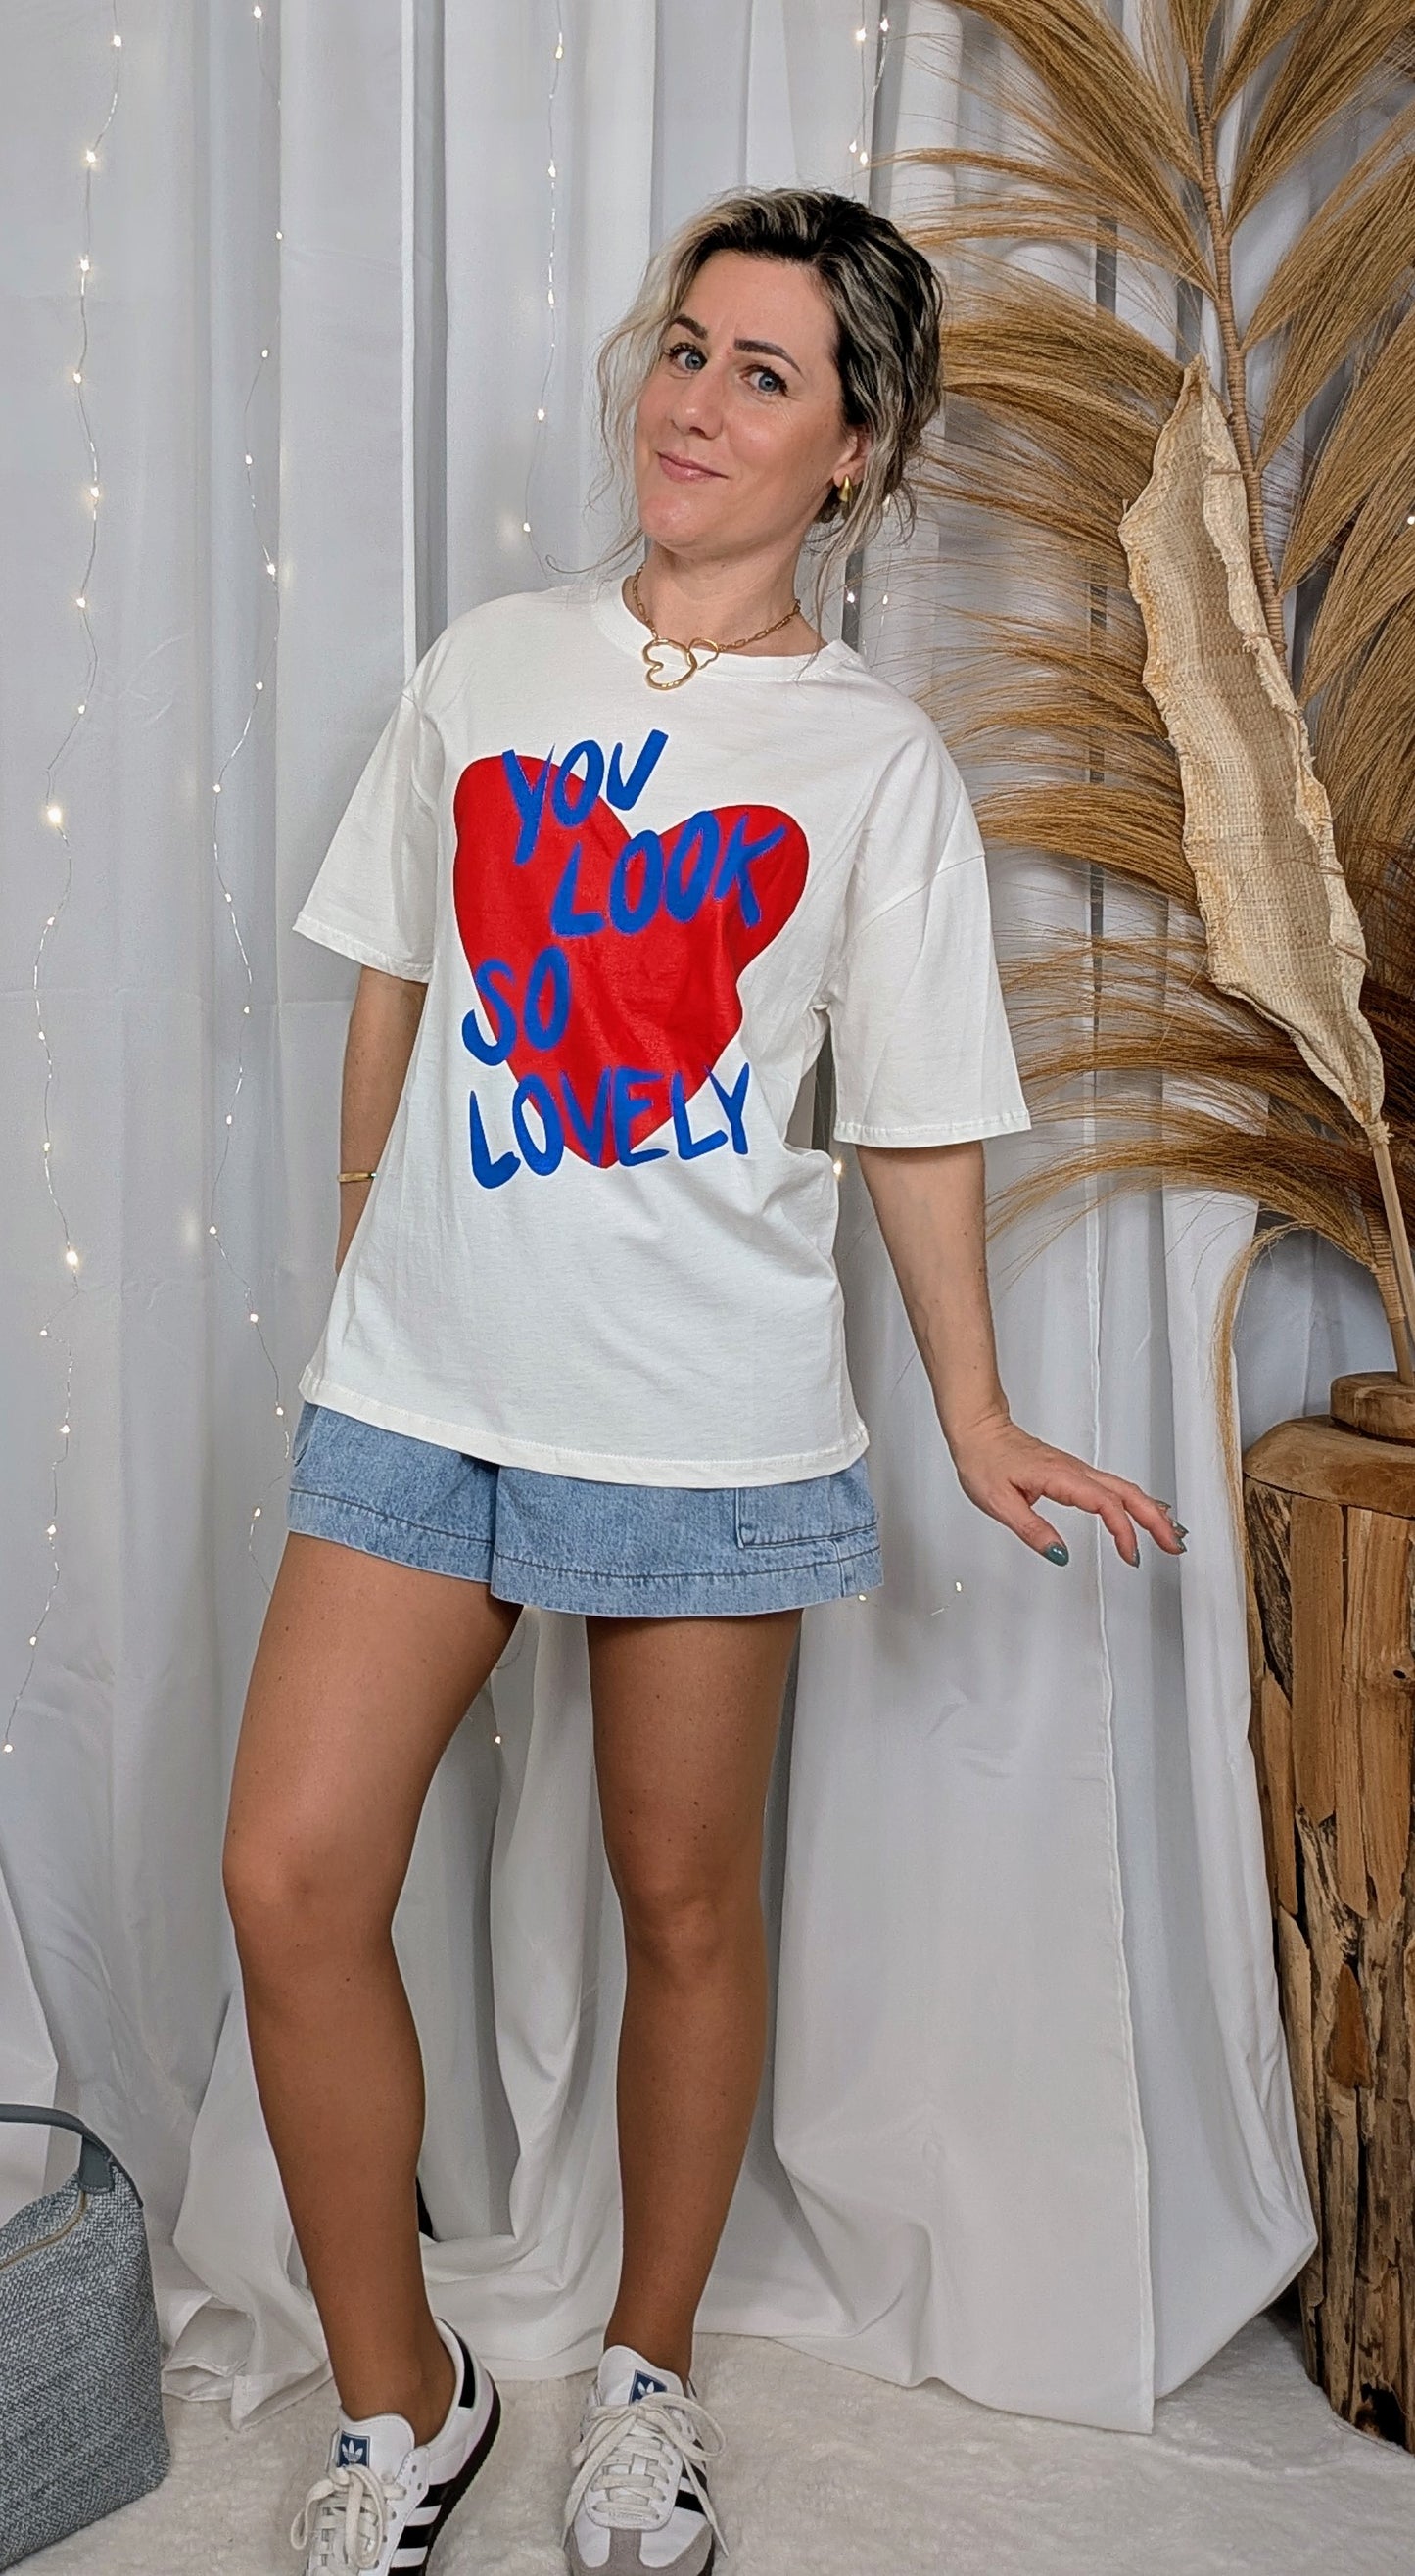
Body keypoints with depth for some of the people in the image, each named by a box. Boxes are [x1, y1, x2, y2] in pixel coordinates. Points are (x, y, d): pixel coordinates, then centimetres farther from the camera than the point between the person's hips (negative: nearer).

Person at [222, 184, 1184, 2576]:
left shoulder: (877, 760, 0)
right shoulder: (487, 666, 7)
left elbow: (919, 1122, 3)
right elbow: (392, 992, 13)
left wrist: (977, 1421, 3)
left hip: (710, 1413, -2)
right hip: (423, 1378, 2)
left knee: (685, 1902, 9)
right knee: (291, 1879, -5)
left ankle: (648, 2375, 33)